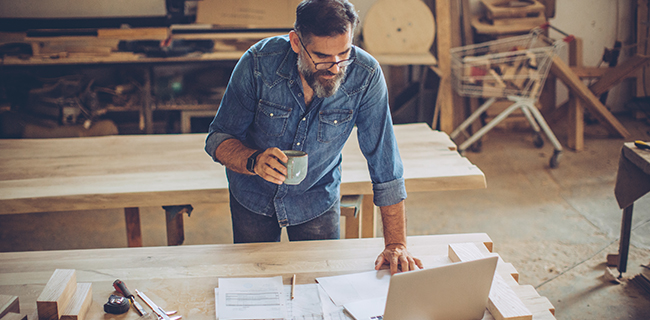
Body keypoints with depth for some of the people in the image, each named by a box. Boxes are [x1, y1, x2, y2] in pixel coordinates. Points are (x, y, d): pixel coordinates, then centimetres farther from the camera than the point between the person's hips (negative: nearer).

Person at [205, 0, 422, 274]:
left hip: (318, 200, 0)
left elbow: (385, 163, -22)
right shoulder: (259, 63, -27)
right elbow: (218, 138, -18)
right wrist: (254, 161, -40)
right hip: (254, 197, 0)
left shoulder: (366, 76, -26)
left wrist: (396, 245, -25)